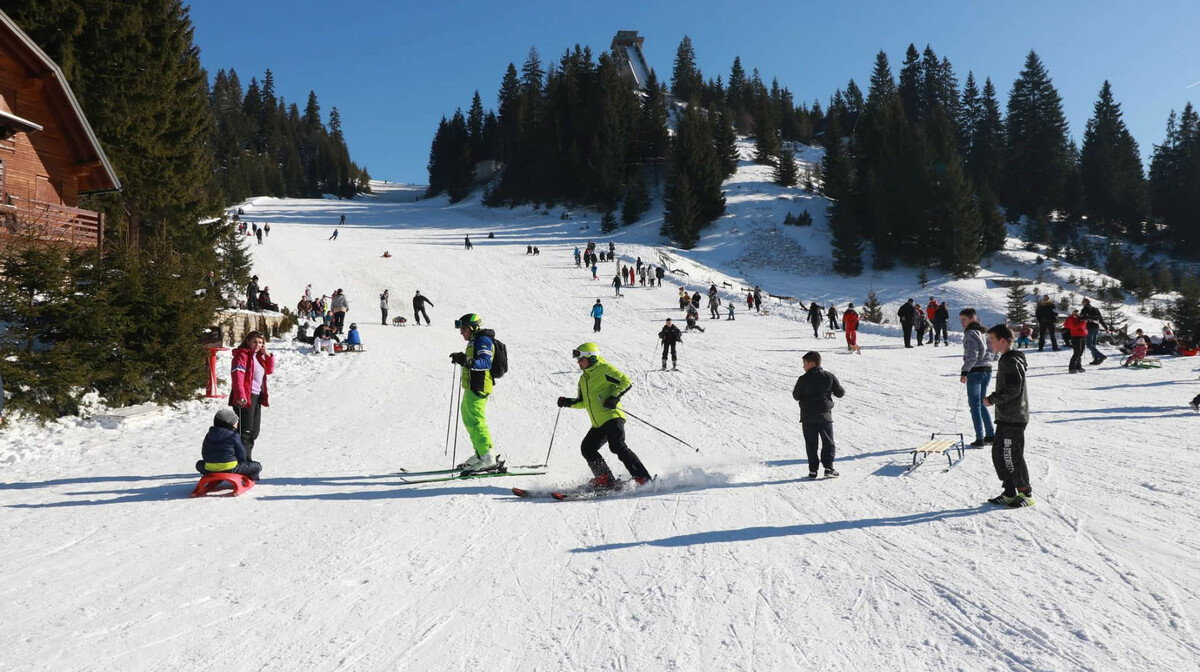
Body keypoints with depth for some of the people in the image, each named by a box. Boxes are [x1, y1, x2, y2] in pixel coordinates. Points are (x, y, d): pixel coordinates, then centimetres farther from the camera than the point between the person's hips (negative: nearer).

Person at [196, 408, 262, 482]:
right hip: (230, 469, -5)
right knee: (257, 466, 4)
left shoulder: (209, 435, 8)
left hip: (209, 470, 5)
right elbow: (242, 457, -4)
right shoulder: (234, 436, -7)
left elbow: (204, 454, 14)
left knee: (199, 464, 39)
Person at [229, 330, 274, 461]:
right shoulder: (242, 355, -11)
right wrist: (241, 395, -34)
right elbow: (237, 376, -23)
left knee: (254, 432, 15)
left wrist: (267, 355, 7)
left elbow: (270, 370, 22)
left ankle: (247, 459, 25)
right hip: (245, 398, -9)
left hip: (257, 397, 9)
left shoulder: (258, 356, 16)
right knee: (245, 431, -9)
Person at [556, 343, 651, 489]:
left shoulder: (604, 369, -2)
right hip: (598, 425, 9)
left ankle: (643, 478, -20)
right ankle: (605, 479, 3)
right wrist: (568, 402, 10)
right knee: (587, 448, 1)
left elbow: (626, 381, -9)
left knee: (617, 446, -22)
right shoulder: (583, 378, 23)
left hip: (612, 417, -9)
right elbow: (583, 402, 28)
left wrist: (615, 397, -22)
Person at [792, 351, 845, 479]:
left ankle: (813, 470, 3)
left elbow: (796, 396, 0)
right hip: (825, 416, 1)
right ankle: (828, 468, -1)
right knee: (828, 443, 9)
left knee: (811, 444, 7)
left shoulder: (803, 379, -8)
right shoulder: (830, 377, -2)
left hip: (807, 417, 0)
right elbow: (840, 393, 6)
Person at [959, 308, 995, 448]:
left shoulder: (970, 333, -13)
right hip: (987, 369, 9)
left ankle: (979, 438, -5)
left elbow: (972, 355, -20)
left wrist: (964, 372, -20)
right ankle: (991, 435, 18)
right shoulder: (983, 332, 14)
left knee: (975, 405, -3)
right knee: (981, 403, 18)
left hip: (975, 372, -9)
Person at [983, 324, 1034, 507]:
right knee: (999, 454, 13)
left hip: (1013, 419, -10)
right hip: (1006, 418, 10)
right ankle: (1010, 493, 20)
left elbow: (1012, 390, -23)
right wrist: (994, 399, 14)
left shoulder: (1011, 362, -17)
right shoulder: (1007, 360, 14)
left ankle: (1026, 493, 9)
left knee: (1012, 456, -2)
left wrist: (991, 399, -13)